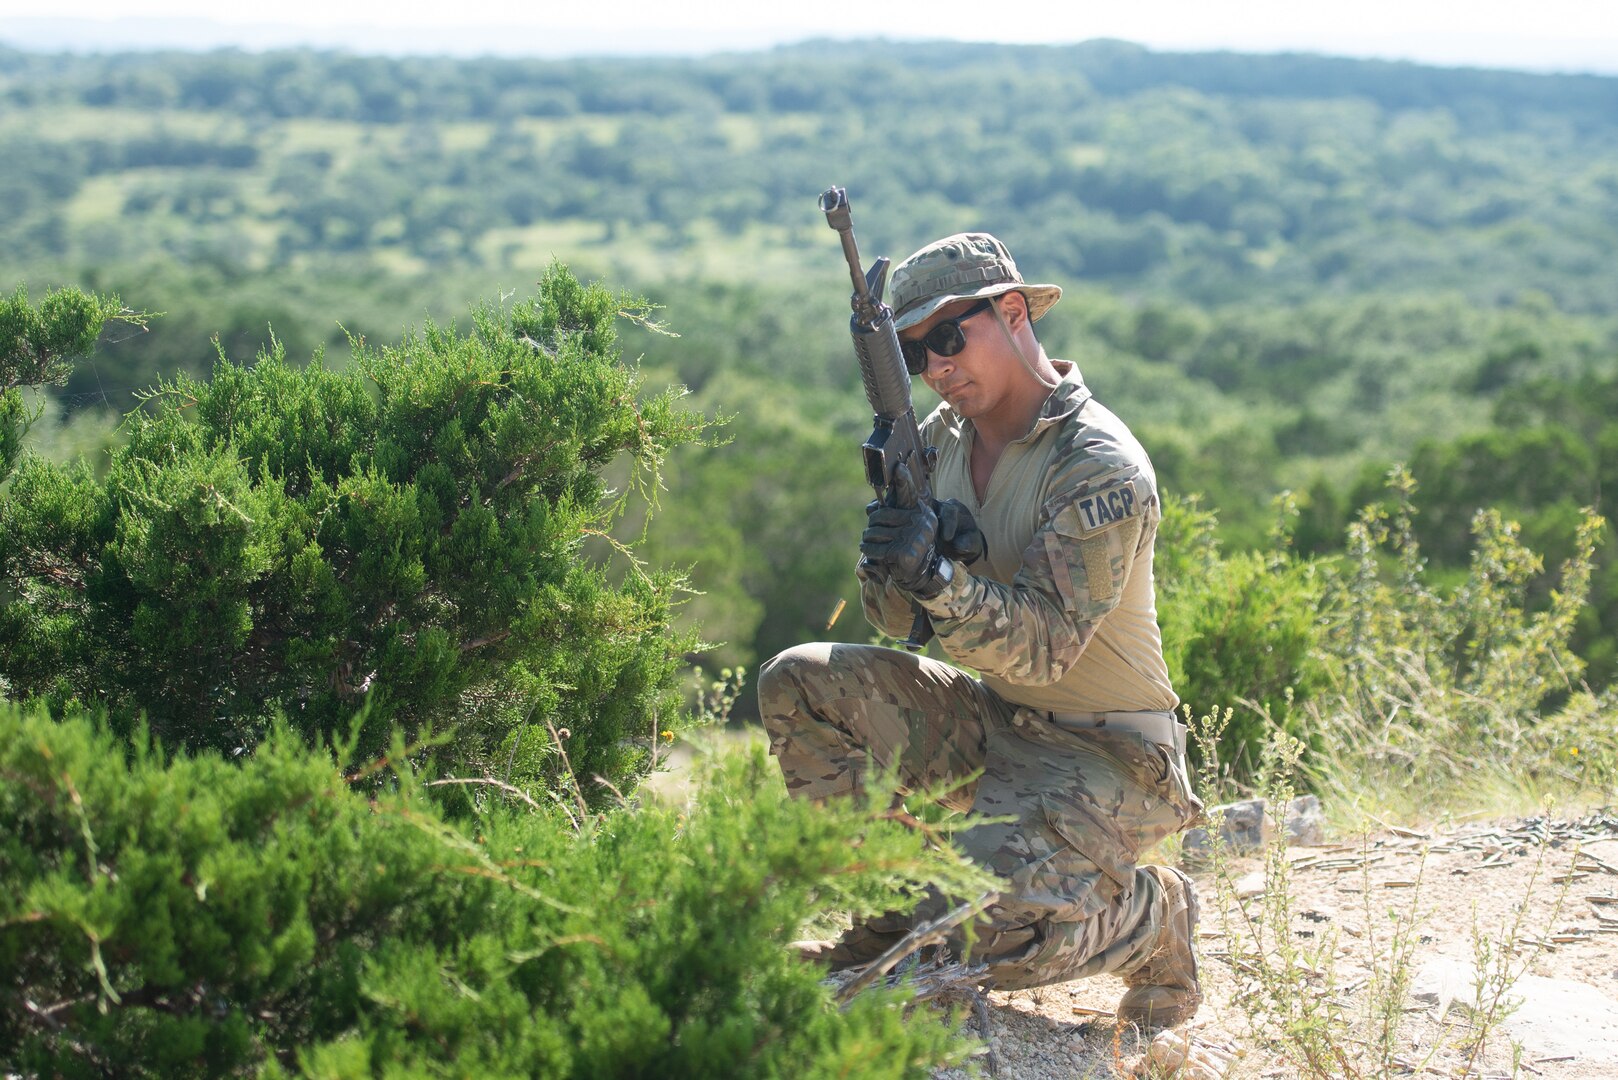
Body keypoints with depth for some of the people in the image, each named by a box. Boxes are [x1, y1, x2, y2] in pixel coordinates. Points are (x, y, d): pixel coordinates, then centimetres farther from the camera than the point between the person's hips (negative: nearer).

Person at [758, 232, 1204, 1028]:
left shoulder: (1102, 468, -20)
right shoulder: (945, 434, 3)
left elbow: (1045, 648, -26)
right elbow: (889, 618, 1)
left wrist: (938, 577, -39)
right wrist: (891, 551, -22)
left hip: (1100, 756, -7)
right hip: (989, 722, 8)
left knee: (979, 933, -27)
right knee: (799, 683, -8)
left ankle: (1151, 916, 5)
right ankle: (887, 923, 5)